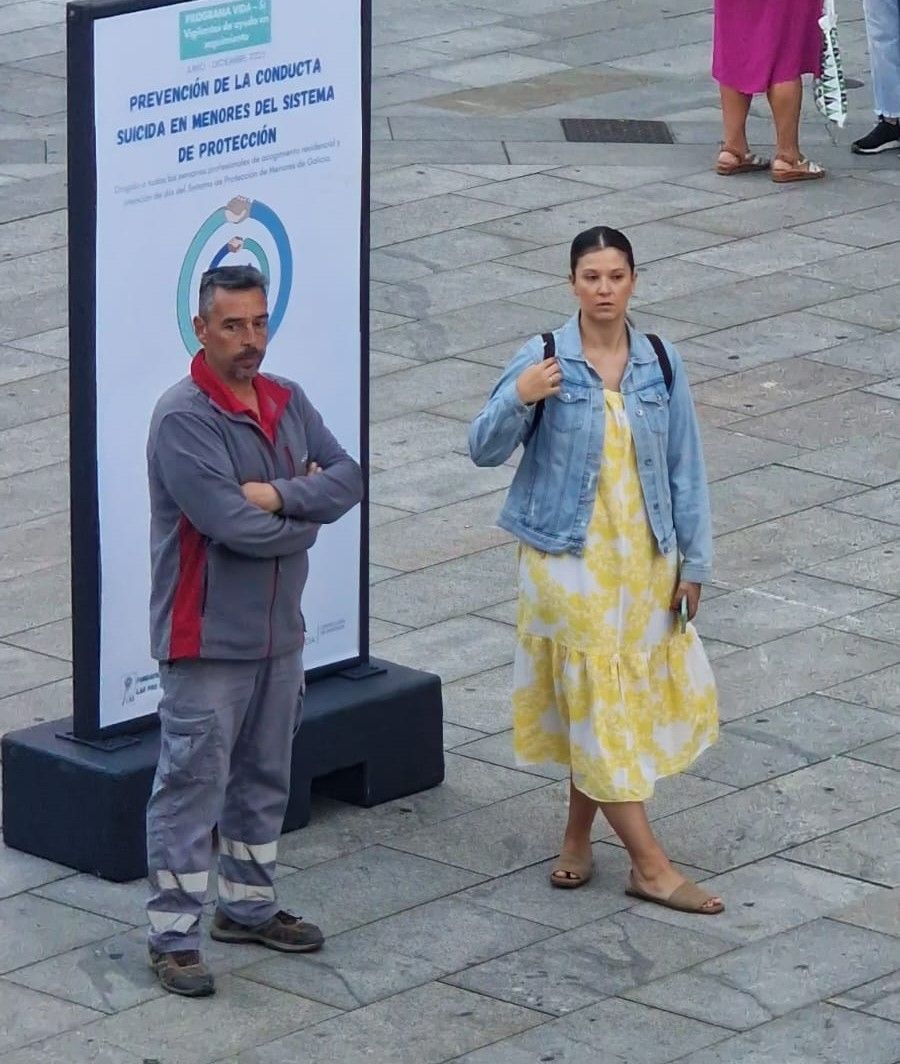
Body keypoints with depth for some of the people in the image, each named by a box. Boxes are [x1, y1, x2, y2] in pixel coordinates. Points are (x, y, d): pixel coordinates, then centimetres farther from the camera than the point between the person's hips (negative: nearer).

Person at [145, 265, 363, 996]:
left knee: (265, 777, 19)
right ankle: (174, 936, 4)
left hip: (279, 630, 8)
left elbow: (348, 479, -3)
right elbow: (230, 522, -27)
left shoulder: (287, 402, 6)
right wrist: (307, 509, -10)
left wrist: (279, 496, -20)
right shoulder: (183, 417, -19)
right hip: (207, 638, -8)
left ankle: (249, 906, 34)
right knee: (193, 786, -3)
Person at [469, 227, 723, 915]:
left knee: (620, 701, 10)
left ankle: (579, 839, 28)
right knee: (598, 706, -2)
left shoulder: (661, 364, 1)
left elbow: (685, 466, 5)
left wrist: (694, 561, 4)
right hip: (568, 559, -3)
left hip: (644, 561, 3)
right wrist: (518, 398, -28)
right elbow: (485, 450, -10)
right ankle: (652, 867, 2)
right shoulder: (545, 360, -8)